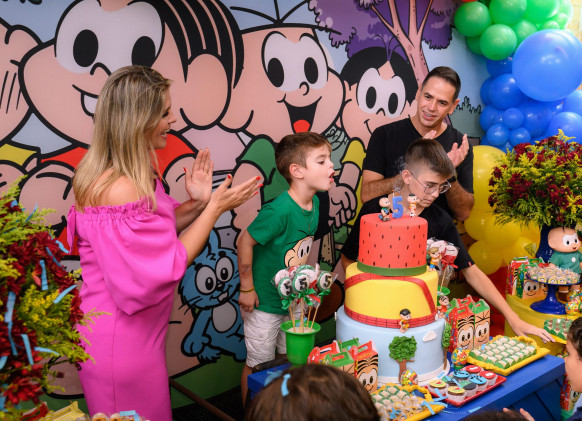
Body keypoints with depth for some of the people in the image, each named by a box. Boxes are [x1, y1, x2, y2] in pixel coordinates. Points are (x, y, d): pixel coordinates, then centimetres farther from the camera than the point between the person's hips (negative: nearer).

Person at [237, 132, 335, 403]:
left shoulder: (314, 203, -2)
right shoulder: (280, 210, -28)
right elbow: (245, 242, -22)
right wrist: (247, 289, -16)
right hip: (263, 302, -8)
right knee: (259, 365, 9)